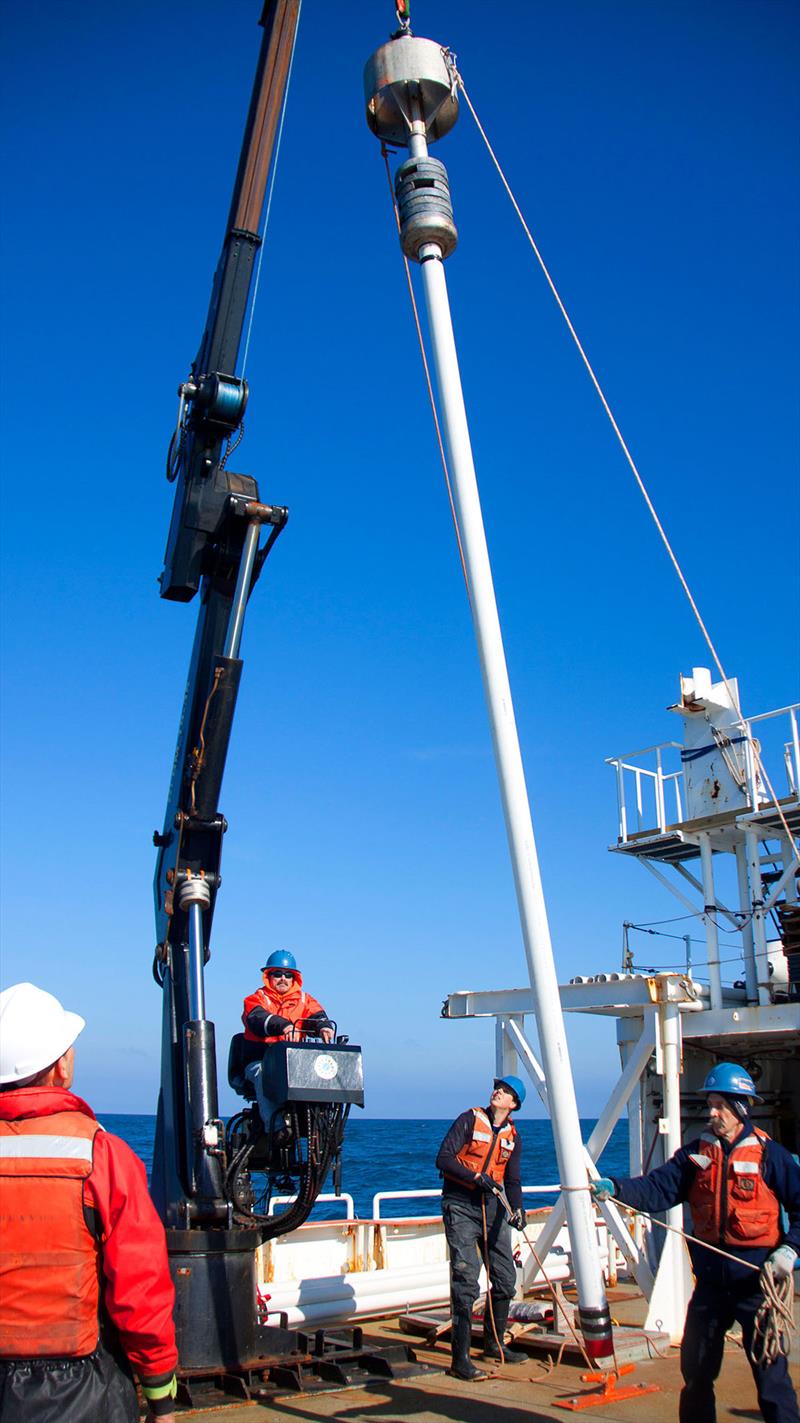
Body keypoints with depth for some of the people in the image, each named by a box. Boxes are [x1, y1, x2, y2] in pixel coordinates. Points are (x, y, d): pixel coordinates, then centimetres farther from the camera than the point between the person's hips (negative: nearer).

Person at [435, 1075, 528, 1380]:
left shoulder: (512, 1136, 10)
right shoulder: (470, 1120, -7)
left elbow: (512, 1180, 9)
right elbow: (443, 1159, -13)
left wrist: (517, 1208, -10)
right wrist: (475, 1176, -24)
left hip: (492, 1208, 6)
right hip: (461, 1208, -6)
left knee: (505, 1279, 10)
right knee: (466, 1281, -10)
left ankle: (494, 1344, 29)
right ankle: (460, 1358, -4)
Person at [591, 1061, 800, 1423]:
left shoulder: (769, 1154, -6)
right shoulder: (696, 1153, 4)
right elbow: (657, 1189, -7)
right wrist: (614, 1188, -23)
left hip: (757, 1281, -4)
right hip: (711, 1280, 4)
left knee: (770, 1374, 1)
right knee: (695, 1370, 13)